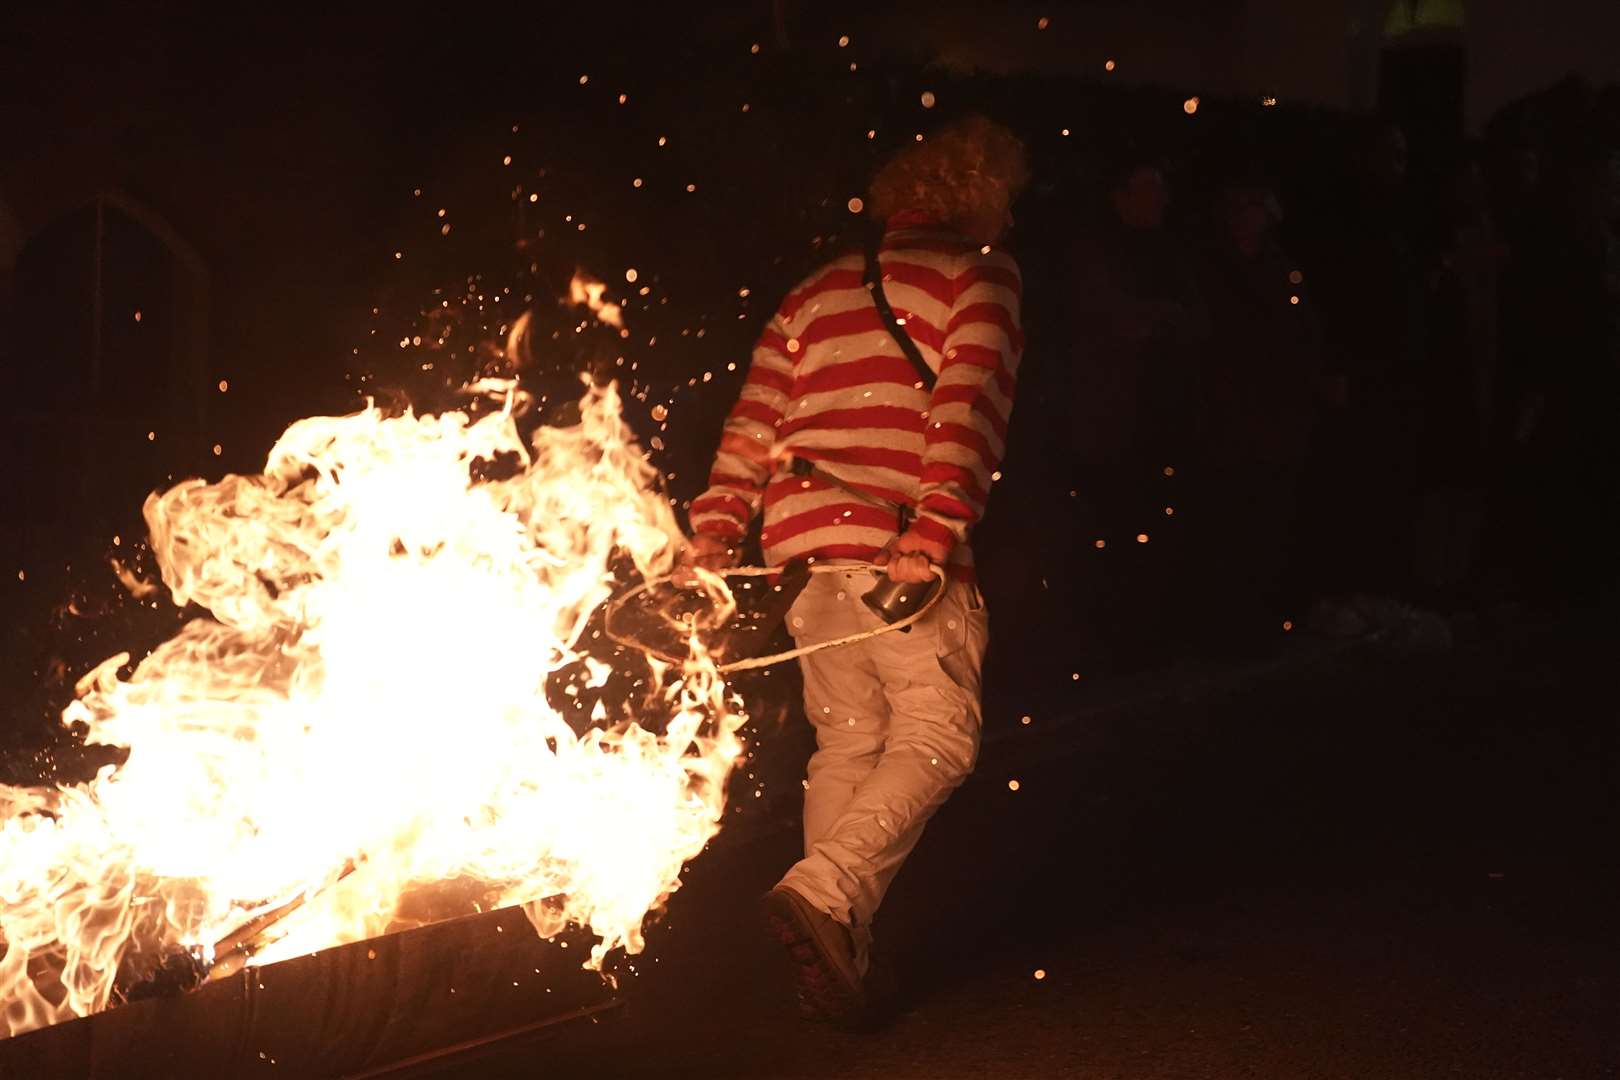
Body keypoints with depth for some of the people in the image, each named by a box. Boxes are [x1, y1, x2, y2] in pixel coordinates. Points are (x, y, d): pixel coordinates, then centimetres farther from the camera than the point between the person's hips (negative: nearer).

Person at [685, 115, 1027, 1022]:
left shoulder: (818, 292, 22)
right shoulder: (980, 275, 5)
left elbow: (754, 421, 11)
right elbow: (970, 408, -11)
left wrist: (714, 536, 7)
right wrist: (935, 536, -19)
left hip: (804, 545, 6)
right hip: (899, 546, -6)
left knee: (847, 741, 14)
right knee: (936, 738, -1)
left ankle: (843, 958, 13)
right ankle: (826, 892, -22)